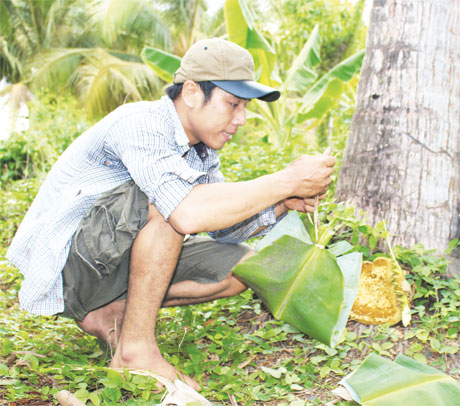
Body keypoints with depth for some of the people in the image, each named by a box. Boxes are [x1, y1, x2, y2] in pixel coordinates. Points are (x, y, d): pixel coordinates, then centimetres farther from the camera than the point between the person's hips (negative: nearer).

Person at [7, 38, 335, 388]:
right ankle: (136, 346, -21)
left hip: (116, 266, 9)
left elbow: (224, 230, 9)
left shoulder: (200, 147, 3)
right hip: (62, 265, -9)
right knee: (167, 201, -32)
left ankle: (111, 313, 3)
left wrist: (284, 203, -9)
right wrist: (285, 182, -32)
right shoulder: (139, 124, -24)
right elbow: (188, 214, -40)